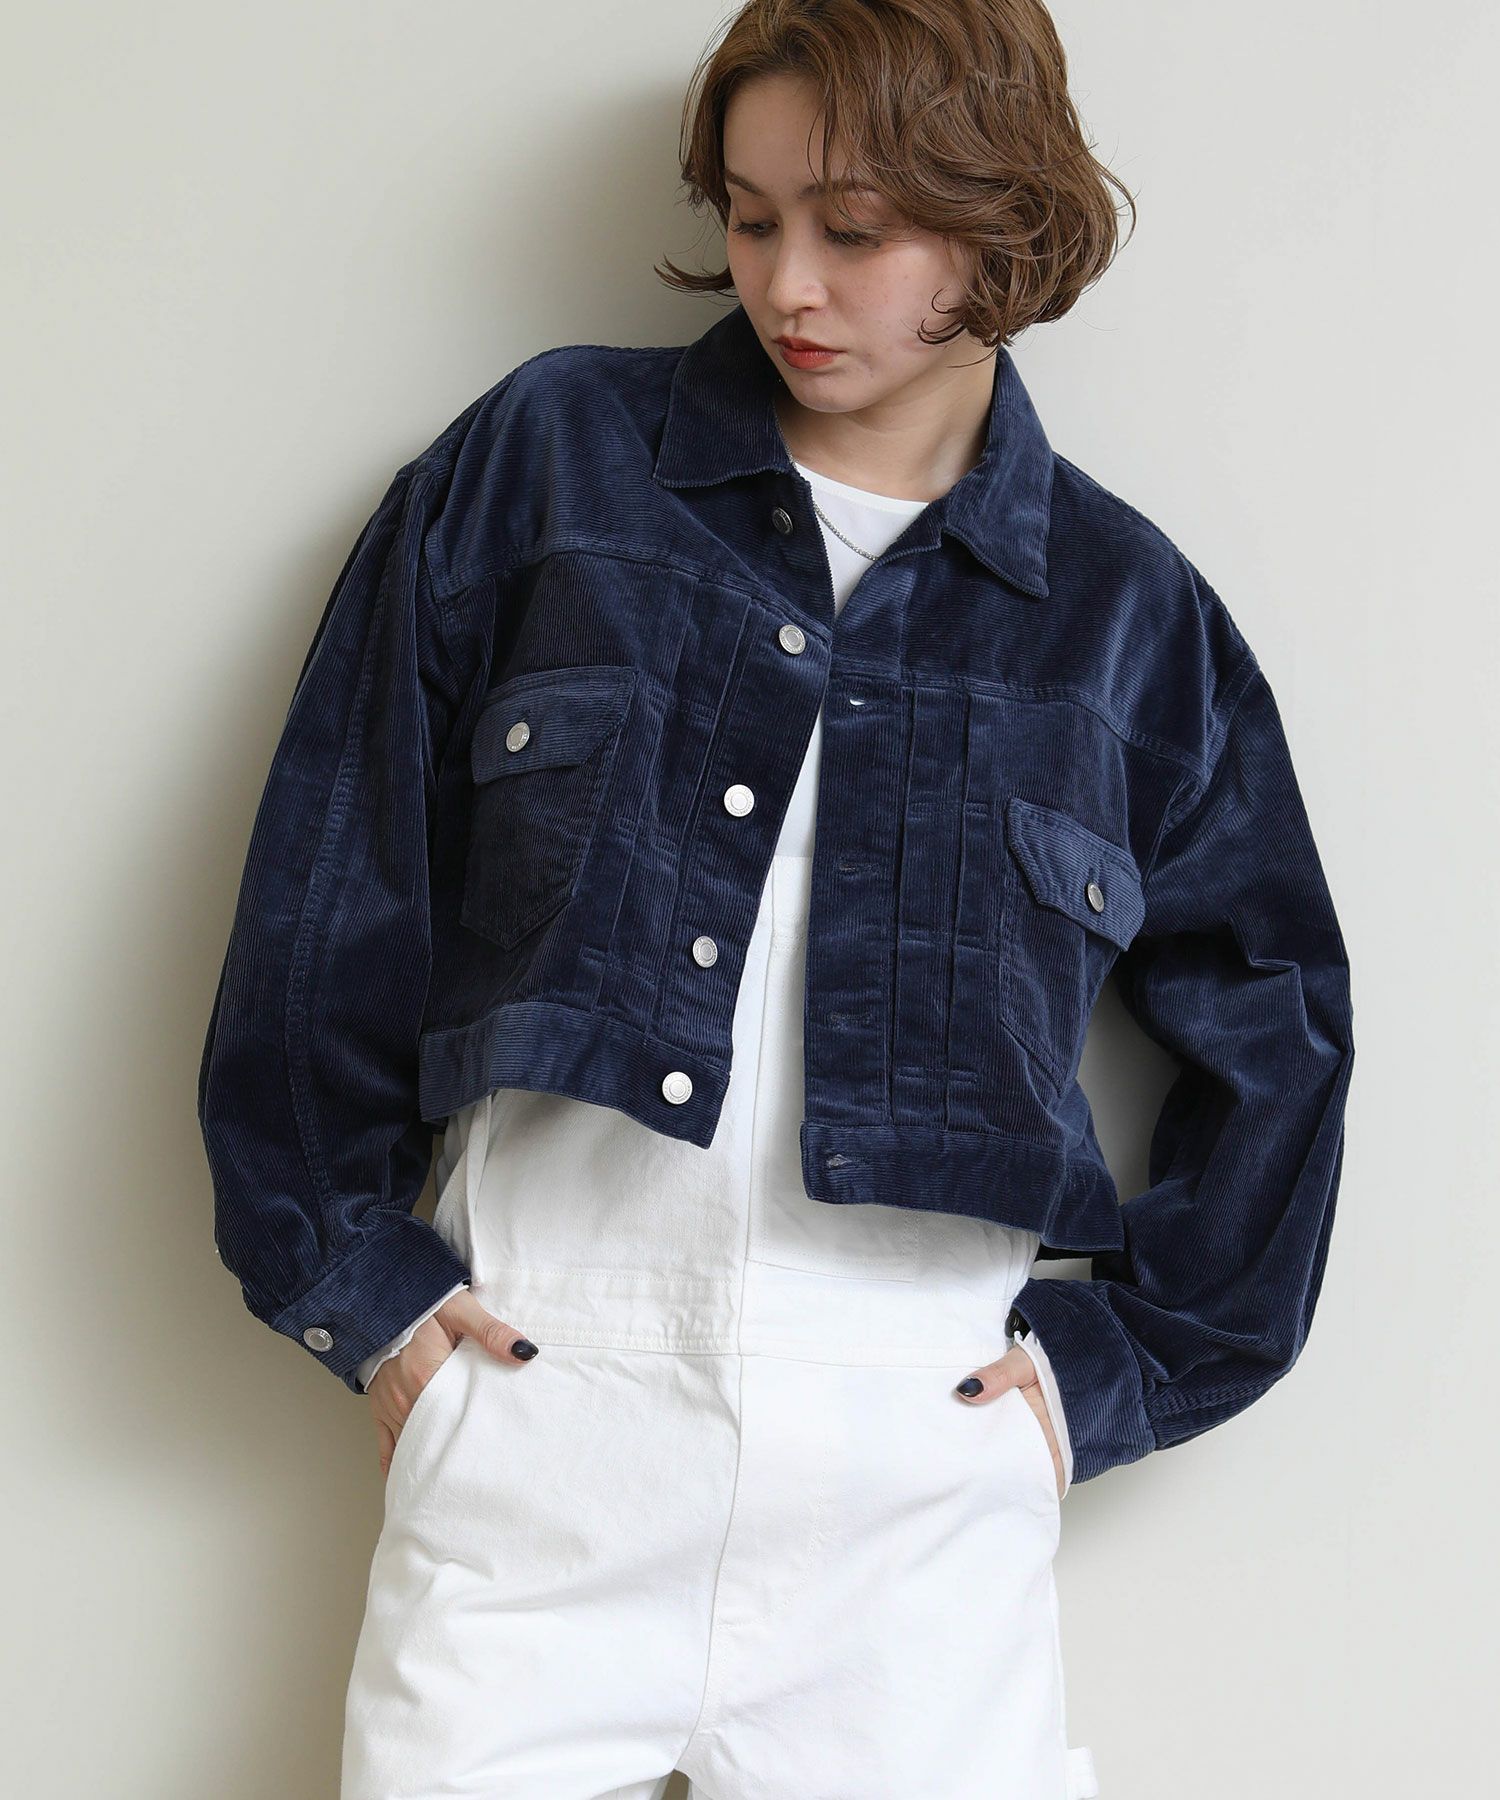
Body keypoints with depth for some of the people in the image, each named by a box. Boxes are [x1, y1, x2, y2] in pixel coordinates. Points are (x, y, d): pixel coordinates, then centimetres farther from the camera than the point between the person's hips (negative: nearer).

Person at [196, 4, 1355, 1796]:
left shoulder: (1124, 610, 8)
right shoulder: (544, 461, 5)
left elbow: (1275, 1028, 16)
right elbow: (335, 883, 6)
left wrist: (1120, 1363, 10)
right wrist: (351, 1274, 3)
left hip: (921, 1467, 1)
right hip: (537, 1418, 0)